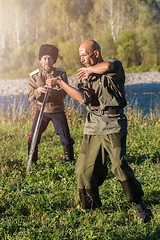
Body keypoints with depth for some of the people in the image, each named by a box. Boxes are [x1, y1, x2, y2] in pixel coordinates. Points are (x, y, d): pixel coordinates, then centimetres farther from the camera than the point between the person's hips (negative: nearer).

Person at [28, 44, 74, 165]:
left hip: (58, 110, 0)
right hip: (41, 109, 0)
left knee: (66, 139, 1)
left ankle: (70, 162, 19)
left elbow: (64, 93, -13)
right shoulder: (34, 76, -1)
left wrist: (53, 91, -35)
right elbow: (30, 95, -9)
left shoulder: (61, 73, -4)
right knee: (33, 139, -3)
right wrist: (38, 91, -32)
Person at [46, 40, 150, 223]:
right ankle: (91, 207, 22)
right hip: (93, 126, 6)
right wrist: (60, 83, -7)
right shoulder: (86, 76, 17)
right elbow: (83, 98, -2)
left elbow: (107, 66, -27)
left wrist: (90, 69, -7)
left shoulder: (115, 66, 0)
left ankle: (138, 203, -1)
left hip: (112, 125, -6)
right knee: (84, 170, 3)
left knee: (119, 165, -17)